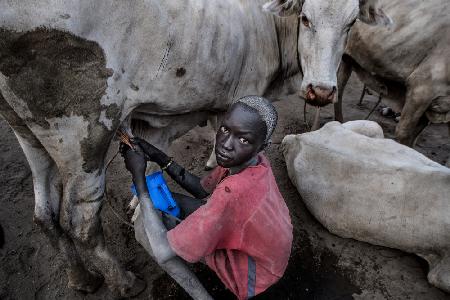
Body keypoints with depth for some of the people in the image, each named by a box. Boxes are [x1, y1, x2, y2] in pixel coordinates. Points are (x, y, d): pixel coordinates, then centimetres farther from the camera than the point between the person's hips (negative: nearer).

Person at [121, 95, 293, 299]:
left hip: (253, 275, -6)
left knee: (163, 216, -9)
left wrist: (138, 177, -27)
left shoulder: (234, 193, -40)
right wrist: (160, 158, -10)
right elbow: (203, 189, 0)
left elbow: (162, 252, -33)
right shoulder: (254, 161, -15)